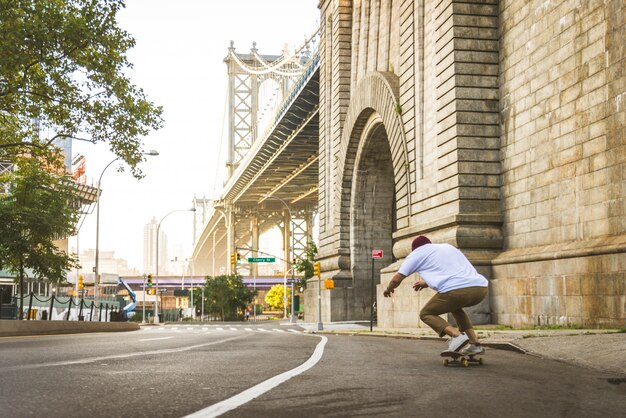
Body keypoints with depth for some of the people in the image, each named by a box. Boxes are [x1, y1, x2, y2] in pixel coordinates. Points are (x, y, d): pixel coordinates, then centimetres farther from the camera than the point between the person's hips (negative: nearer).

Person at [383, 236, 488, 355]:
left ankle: (457, 336, -10)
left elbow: (397, 279, 18)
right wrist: (427, 282, 58)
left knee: (425, 314, 16)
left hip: (456, 290, -6)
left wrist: (389, 289, 39)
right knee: (455, 306, 36)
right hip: (481, 287, 6)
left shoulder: (417, 253, 18)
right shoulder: (448, 247, 35)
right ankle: (475, 343, 21)